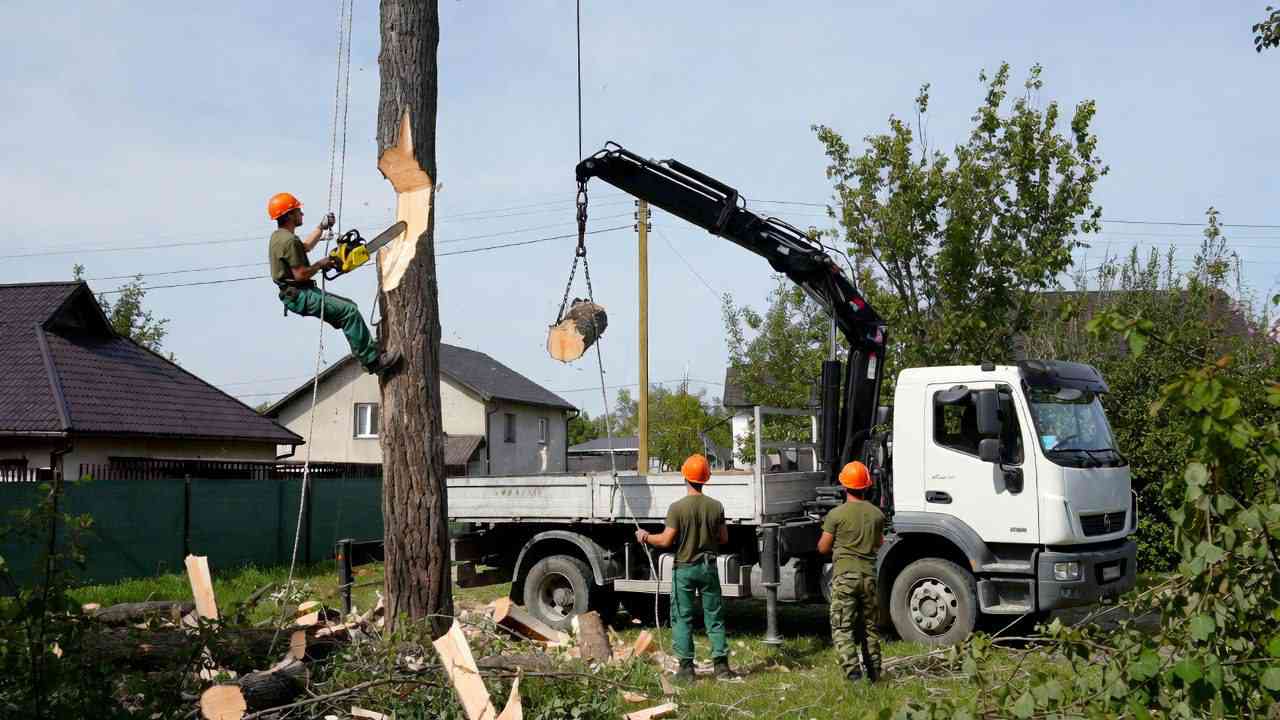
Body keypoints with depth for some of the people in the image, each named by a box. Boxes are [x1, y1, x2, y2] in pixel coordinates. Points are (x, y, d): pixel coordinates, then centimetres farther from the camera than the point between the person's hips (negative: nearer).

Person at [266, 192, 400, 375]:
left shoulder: (278, 236, 14)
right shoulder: (289, 240, -20)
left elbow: (306, 246, 33)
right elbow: (301, 274, -23)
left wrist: (321, 227, 28)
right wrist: (321, 264, -6)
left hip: (297, 294, 11)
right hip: (300, 296, -11)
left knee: (349, 307, 17)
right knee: (349, 311, -17)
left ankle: (370, 348, 17)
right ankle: (372, 360, -18)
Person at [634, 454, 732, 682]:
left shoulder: (677, 507, -13)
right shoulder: (716, 506, -3)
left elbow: (666, 541, -14)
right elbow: (723, 538, 5)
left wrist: (645, 537, 3)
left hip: (684, 568, -3)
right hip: (708, 567, 3)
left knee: (682, 618, 6)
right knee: (714, 617, 10)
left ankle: (686, 667, 6)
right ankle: (721, 665, 8)